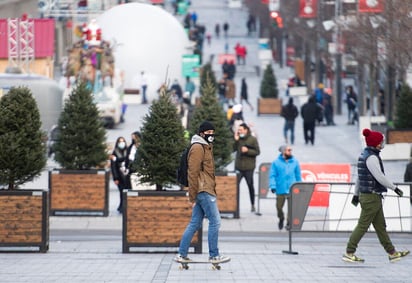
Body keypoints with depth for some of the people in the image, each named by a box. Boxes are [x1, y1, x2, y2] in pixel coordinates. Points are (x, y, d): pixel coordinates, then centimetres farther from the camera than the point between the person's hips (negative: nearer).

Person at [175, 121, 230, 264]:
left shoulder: (206, 147, 20)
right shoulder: (197, 148, -11)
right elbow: (192, 173, -15)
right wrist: (193, 196, -17)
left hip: (204, 191, 10)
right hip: (204, 191, -10)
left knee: (195, 224, 9)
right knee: (215, 222, -6)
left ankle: (182, 254, 11)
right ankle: (214, 255, -2)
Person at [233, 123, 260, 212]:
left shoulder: (253, 139, -3)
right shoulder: (238, 139, 7)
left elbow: (257, 151, -4)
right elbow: (234, 149, 2)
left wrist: (247, 151, -16)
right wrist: (236, 140, -9)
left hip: (249, 167, -2)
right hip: (239, 167, 2)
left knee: (250, 186, 7)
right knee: (235, 185, -7)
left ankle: (252, 205, 18)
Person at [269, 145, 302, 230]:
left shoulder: (295, 162, 4)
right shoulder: (276, 162, -2)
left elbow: (298, 175, 10)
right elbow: (272, 175, -3)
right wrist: (273, 186, -13)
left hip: (292, 189, 0)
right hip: (281, 189, 0)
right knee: (279, 207, 10)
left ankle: (289, 223, 8)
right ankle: (281, 219, 38)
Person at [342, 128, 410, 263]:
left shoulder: (364, 155, 12)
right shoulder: (371, 157, -18)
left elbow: (359, 177, 18)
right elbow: (380, 177, -22)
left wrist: (356, 194, 23)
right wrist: (395, 188, -12)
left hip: (365, 195, 10)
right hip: (371, 197, -10)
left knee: (380, 226, 12)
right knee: (363, 226, -4)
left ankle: (392, 253, 17)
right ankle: (349, 253, 0)